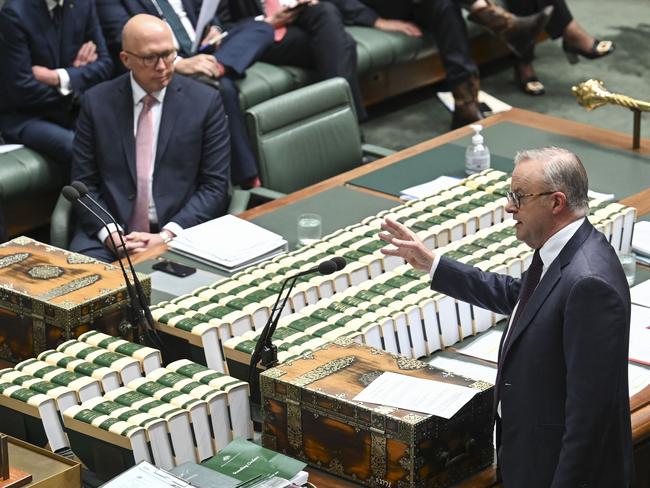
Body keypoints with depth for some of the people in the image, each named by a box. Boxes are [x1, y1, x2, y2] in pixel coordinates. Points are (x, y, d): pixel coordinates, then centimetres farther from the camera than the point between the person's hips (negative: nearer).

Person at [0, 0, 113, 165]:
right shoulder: (14, 14, -16)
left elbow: (104, 65, 4)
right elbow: (22, 90, -17)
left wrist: (60, 78, -13)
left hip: (72, 111, 5)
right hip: (25, 117, -5)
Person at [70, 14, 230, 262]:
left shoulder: (205, 101, 1)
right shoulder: (97, 101, 4)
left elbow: (215, 185, -1)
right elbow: (84, 183, 5)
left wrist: (167, 236, -13)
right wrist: (109, 233, -12)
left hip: (180, 232, -1)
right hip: (110, 233, 1)